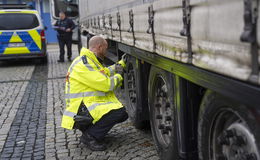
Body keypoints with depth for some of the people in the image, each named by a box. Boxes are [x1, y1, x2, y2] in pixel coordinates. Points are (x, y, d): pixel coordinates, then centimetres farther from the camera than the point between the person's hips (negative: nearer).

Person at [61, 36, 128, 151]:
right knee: (118, 112, -27)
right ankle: (90, 136, -12)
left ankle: (90, 128, 14)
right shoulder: (83, 64, -18)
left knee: (123, 114, 7)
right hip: (80, 112, -11)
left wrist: (121, 63, 32)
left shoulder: (91, 61, 16)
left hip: (91, 104, 11)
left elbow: (106, 72, 34)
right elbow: (105, 84, -22)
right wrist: (118, 76, -4)